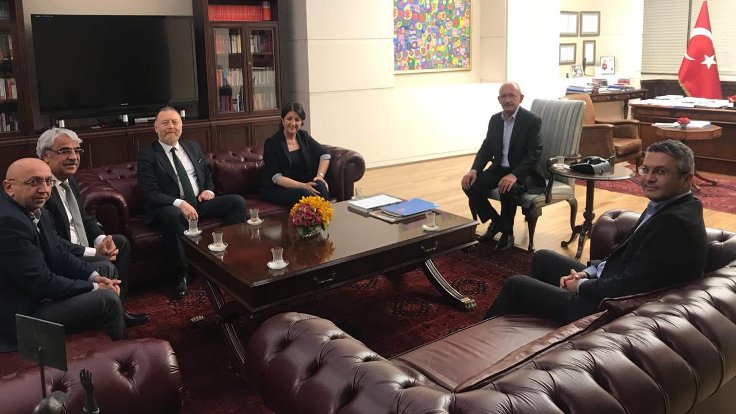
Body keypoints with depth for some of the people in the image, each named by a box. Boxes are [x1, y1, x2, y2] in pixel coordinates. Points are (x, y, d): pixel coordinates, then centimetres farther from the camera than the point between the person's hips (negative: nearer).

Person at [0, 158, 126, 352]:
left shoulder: (38, 213, 3)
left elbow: (61, 256, 10)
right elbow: (41, 282, -25)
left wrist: (95, 277, -6)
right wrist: (95, 288, -16)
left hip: (37, 293, 10)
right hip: (20, 316, -10)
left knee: (106, 268, 15)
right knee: (107, 299, -16)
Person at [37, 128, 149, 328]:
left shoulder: (70, 181, 9)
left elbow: (84, 219, 16)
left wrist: (102, 240, -3)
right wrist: (94, 252, -22)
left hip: (81, 247, 11)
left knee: (121, 242, 13)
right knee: (104, 266, -28)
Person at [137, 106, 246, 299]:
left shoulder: (193, 147, 15)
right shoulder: (147, 155, -3)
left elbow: (208, 175, 26)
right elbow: (151, 193, -12)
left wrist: (209, 190, 2)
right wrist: (180, 203, -27)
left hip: (200, 202, 5)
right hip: (170, 207, -5)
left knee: (237, 201, -14)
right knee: (172, 215, -40)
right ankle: (180, 275, -22)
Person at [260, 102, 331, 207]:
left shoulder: (303, 136, 8)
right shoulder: (272, 142, -8)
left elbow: (325, 154, 8)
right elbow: (276, 177, -15)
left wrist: (320, 175, -11)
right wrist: (303, 186, -25)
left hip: (301, 184, 5)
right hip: (275, 189, -4)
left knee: (320, 186, -27)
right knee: (304, 193, -33)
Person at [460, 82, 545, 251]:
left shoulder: (532, 120, -12)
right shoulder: (495, 119, 6)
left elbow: (534, 154, -19)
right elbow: (486, 149, 8)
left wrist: (514, 175, -34)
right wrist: (474, 170, -12)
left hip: (523, 172, -6)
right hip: (499, 168, 6)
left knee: (507, 190, -36)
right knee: (470, 185, -16)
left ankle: (507, 231, -9)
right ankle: (495, 221, 5)